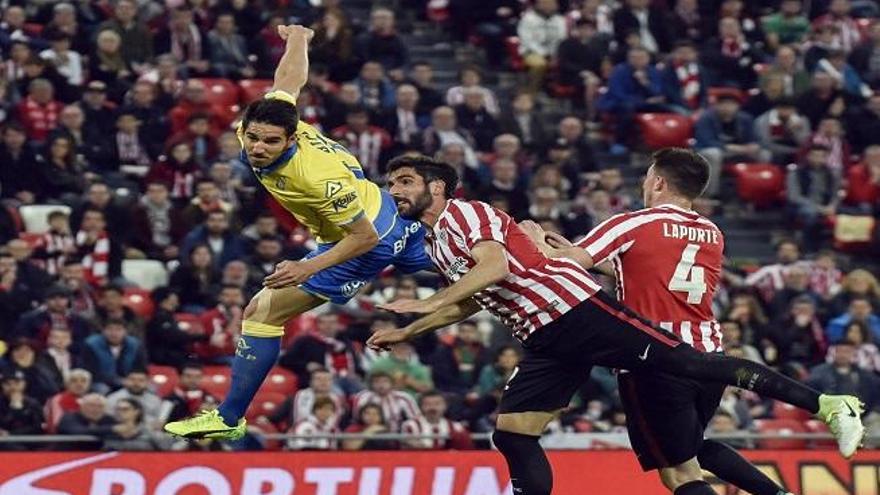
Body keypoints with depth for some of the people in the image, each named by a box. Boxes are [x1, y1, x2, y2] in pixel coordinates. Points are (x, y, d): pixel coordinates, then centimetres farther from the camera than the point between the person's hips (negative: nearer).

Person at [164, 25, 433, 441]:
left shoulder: (317, 179, -40)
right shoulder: (269, 118, -23)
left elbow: (364, 236, -30)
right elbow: (290, 78, -2)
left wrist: (308, 268, -34)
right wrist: (297, 36, 18)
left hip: (370, 243, -9)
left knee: (262, 313, -10)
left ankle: (229, 419, -1)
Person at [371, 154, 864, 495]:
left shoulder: (463, 214, -6)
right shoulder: (435, 243, 23)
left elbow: (495, 265, -23)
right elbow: (472, 302, 36)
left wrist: (430, 303, -24)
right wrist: (406, 332, 35)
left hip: (576, 308, -9)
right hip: (546, 342, 9)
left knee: (685, 361, -13)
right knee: (511, 434, 0)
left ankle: (826, 404, -12)